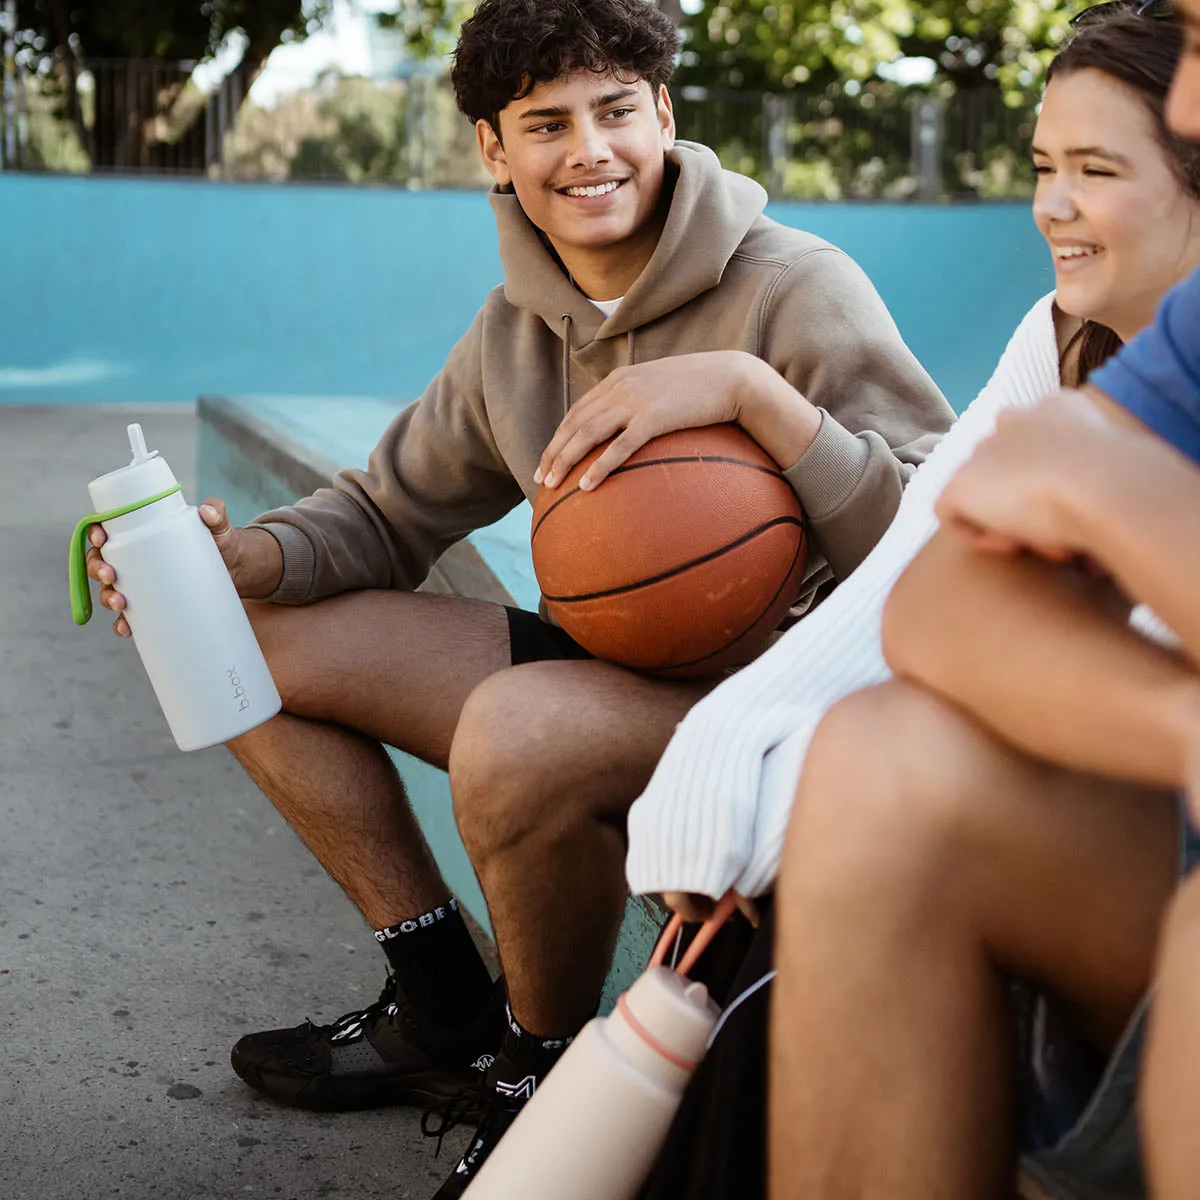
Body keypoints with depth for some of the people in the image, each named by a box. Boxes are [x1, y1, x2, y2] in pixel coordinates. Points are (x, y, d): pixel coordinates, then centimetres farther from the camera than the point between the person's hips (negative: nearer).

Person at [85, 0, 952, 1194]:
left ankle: (546, 1071, -6)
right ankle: (446, 1012, 12)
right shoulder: (516, 328, 5)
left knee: (519, 726, -38)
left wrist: (749, 388, -34)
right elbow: (386, 514, 14)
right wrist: (247, 558, -7)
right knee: (256, 640, 4)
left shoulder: (797, 290, -15)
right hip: (608, 669, 7)